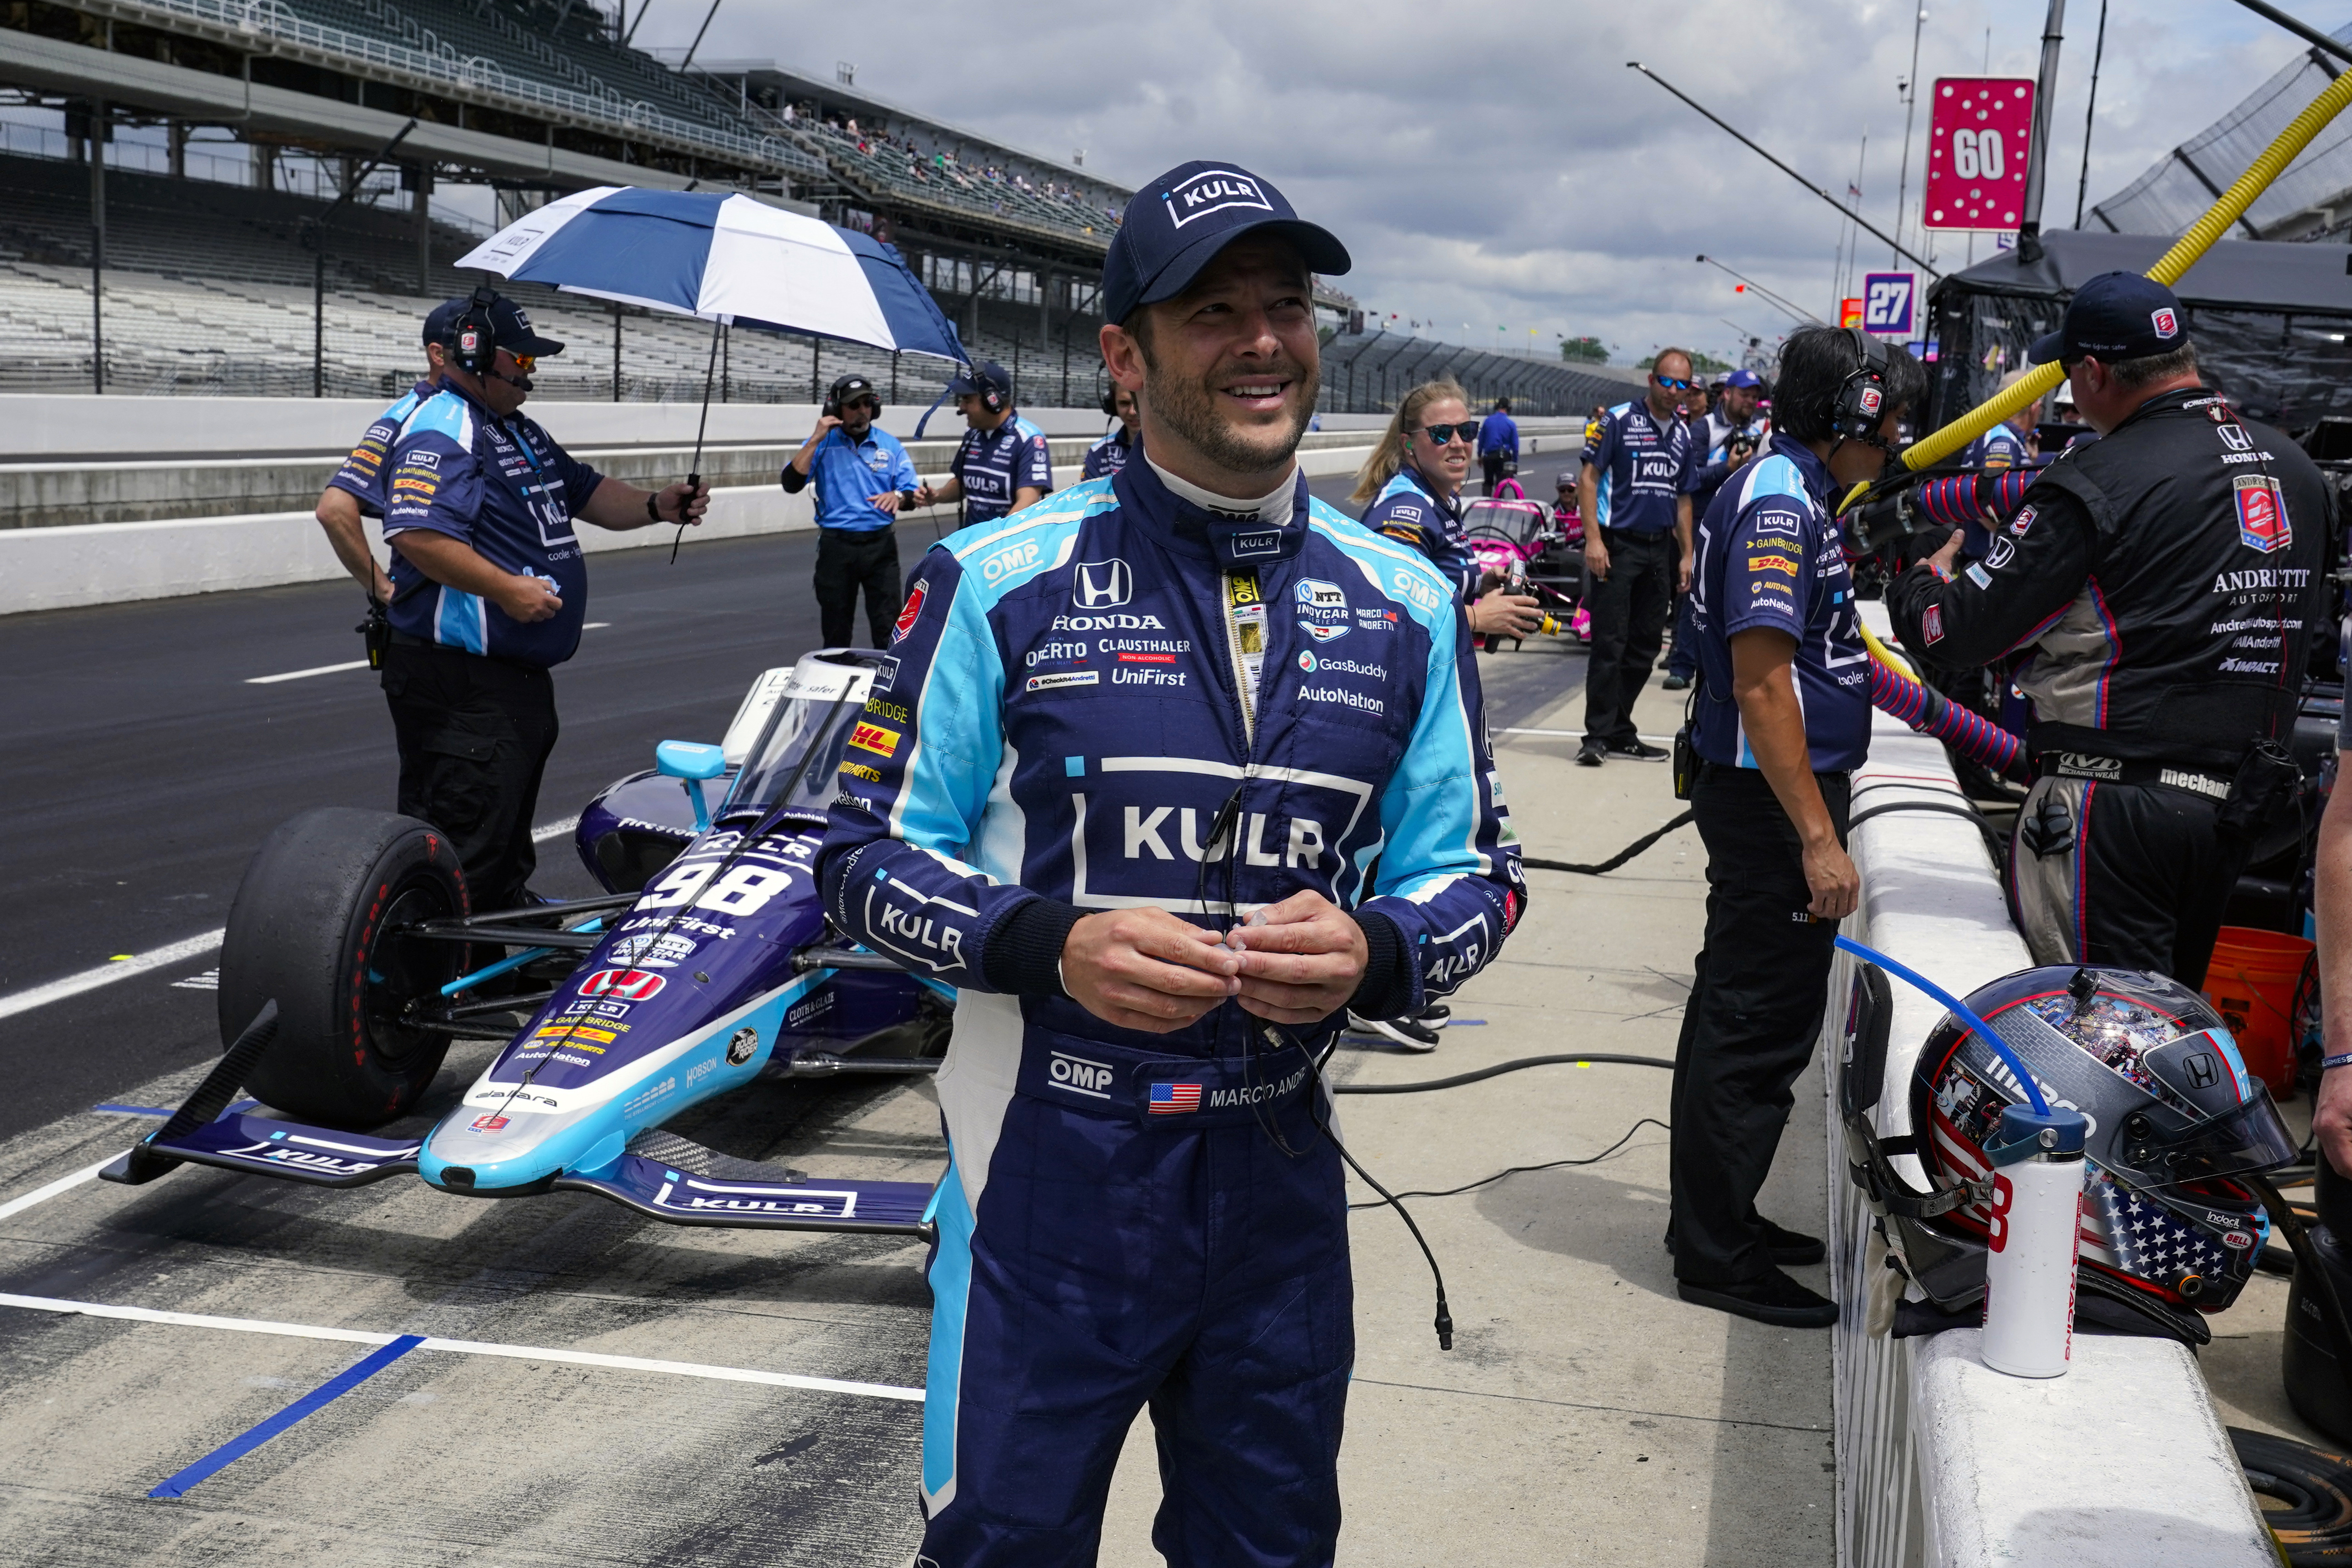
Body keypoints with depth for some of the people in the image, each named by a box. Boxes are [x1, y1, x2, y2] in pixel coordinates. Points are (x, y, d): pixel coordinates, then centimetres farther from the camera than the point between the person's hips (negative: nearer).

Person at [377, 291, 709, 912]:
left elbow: (586, 493, 24)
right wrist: (506, 588, -29)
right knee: (462, 844, -10)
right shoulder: (441, 430, -16)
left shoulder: (521, 432, 18)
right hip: (461, 683, -11)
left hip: (521, 673, 11)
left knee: (509, 831, 25)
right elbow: (417, 534, -29)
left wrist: (654, 506, 7)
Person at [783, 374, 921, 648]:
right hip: (836, 546, 0)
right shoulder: (823, 443, 2)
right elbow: (791, 484, -9)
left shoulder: (890, 445, 6)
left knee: (889, 629, -5)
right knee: (835, 633, 9)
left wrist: (898, 496, -20)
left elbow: (913, 493, 5)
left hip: (881, 545, 0)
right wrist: (816, 439, -14)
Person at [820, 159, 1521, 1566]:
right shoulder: (1001, 582, -6)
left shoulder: (1406, 605, 4)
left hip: (1280, 1176, 3)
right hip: (1049, 1173, -3)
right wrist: (1051, 944, -21)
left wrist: (1376, 953, -14)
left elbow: (1477, 871, 9)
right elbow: (871, 856, -3)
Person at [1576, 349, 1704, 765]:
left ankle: (1620, 731, 16)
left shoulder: (1684, 435, 14)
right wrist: (1593, 540, -15)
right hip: (1618, 544, -6)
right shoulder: (1618, 420, -5)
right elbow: (1588, 479, -7)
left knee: (1645, 646, 8)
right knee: (1609, 644, -8)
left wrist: (1686, 555, 15)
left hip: (1660, 549, 6)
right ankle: (1598, 735, -4)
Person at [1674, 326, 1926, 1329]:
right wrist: (1819, 839, -26)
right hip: (1773, 799, -11)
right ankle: (1718, 1258, 6)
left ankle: (1715, 1220, 29)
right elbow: (1761, 682, -25)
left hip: (1766, 793, 11)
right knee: (1760, 1028, -4)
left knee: (1738, 1011, 17)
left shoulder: (1799, 494, 15)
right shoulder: (1780, 504, -18)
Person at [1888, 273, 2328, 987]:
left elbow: (1963, 632, -11)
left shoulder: (2097, 480, -15)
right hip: (2245, 806, 8)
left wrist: (1918, 582, 10)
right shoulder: (2297, 471, 8)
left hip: (2113, 803, -8)